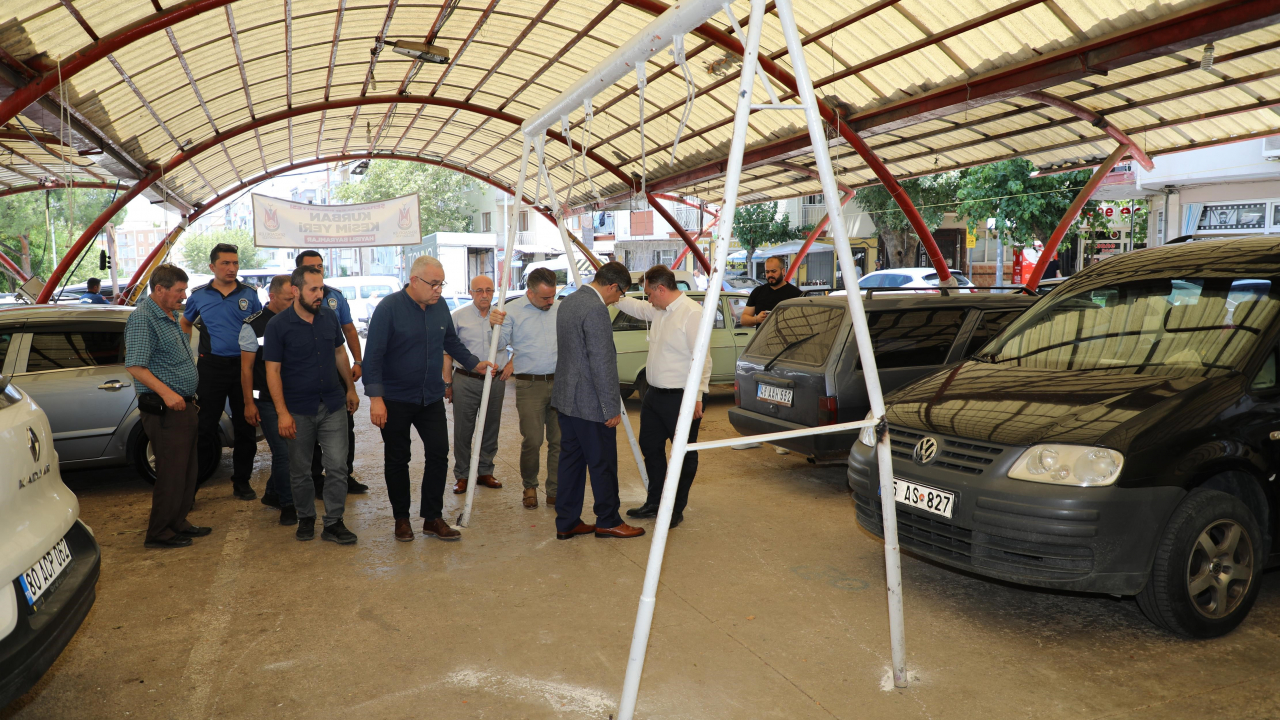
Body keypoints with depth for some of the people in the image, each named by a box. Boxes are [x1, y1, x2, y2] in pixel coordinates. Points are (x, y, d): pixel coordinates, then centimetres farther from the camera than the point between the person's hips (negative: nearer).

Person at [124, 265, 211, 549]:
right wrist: (166, 392, -33)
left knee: (185, 471, 16)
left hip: (183, 406, 10)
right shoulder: (142, 319, -15)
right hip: (164, 409, -10)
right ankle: (159, 533, 9)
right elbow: (135, 366, -23)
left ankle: (178, 523, 28)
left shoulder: (170, 316, 15)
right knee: (171, 473, -3)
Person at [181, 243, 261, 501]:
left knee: (245, 426, 7)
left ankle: (241, 480, 19)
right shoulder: (199, 295, 4)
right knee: (205, 426, 3)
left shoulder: (249, 294, 4)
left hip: (243, 365, 1)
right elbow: (185, 325, 19)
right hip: (211, 366, -1)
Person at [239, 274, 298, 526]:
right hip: (267, 401, -4)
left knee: (291, 449, 9)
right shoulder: (254, 325, -5)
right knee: (283, 452, -7)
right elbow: (246, 368, -3)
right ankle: (287, 505, 7)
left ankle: (272, 494, 30)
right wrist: (249, 403, -6)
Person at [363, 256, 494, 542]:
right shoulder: (389, 307, -14)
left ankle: (432, 518, 15)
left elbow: (452, 342, 18)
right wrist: (375, 397, -22)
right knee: (397, 460, 9)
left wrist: (474, 363, 5)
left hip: (432, 398, 5)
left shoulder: (440, 307, 3)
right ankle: (401, 518, 25)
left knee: (439, 454, 2)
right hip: (395, 400, -4)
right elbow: (373, 354, -16)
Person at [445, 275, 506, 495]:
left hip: (495, 380, 2)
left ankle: (485, 472, 23)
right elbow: (448, 351, 3)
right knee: (463, 431, 2)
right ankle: (462, 475, 14)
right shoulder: (458, 316, 2)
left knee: (490, 429, 10)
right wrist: (447, 383, 0)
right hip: (466, 381, -2)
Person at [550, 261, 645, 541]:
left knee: (571, 460, 14)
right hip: (590, 403, -10)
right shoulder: (596, 310, -20)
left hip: (566, 398, 10)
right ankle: (608, 521, 18)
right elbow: (602, 364, -22)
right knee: (603, 464, 5)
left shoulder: (569, 301, 11)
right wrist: (612, 408, -16)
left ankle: (566, 523, 21)